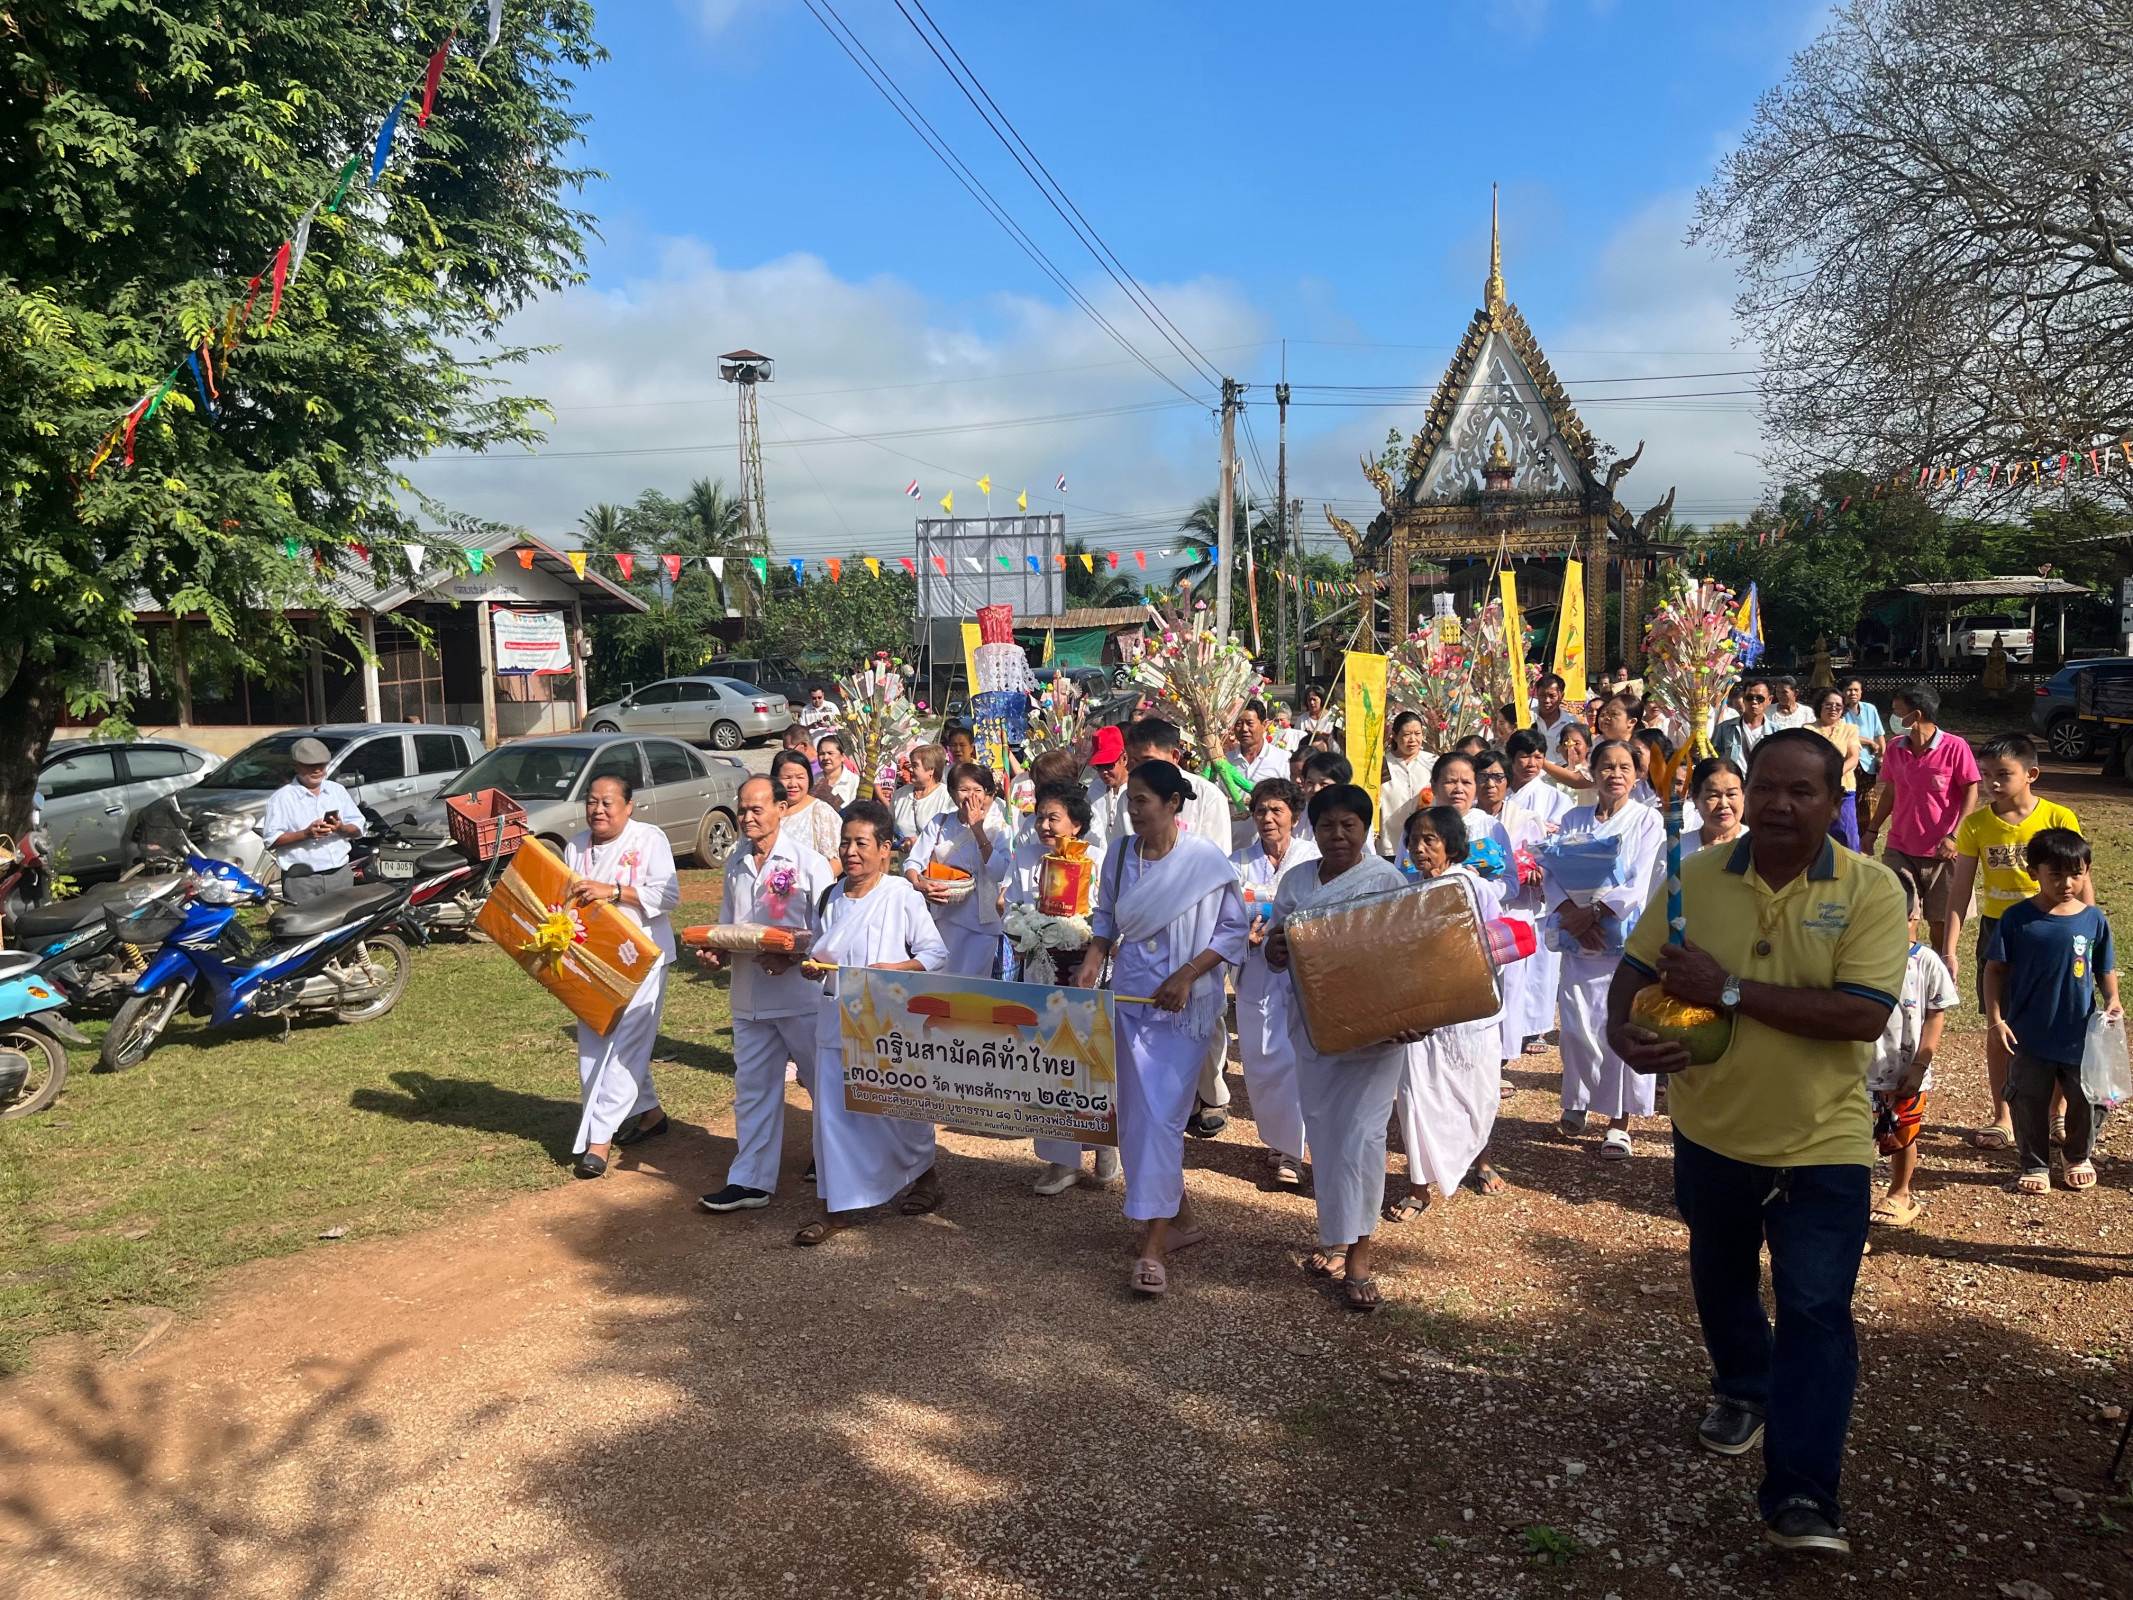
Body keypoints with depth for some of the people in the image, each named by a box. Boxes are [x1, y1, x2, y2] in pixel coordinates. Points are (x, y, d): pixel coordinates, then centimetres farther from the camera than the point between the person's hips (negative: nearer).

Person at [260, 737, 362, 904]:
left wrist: (342, 828, -9)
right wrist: (306, 834, -18)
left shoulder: (337, 791, 14)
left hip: (340, 874, 4)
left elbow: (358, 826, 13)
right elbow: (271, 840, -5)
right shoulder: (281, 798, 1)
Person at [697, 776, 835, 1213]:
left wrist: (791, 958, -25)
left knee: (824, 1083, 9)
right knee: (752, 1087, 10)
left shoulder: (808, 863, -9)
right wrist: (715, 953, -2)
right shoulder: (735, 864, 9)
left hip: (801, 993, -5)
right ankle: (750, 1181, 17)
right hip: (749, 996, 5)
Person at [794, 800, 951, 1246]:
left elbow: (937, 954, -8)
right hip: (837, 1020, 5)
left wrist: (894, 968, -22)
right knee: (834, 1112, 4)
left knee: (895, 1106, 8)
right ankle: (840, 1205, 14)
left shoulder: (902, 897, -11)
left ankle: (925, 1176, 34)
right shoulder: (831, 898, 5)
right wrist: (811, 966, -5)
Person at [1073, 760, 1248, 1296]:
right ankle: (1182, 1218, 29)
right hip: (1130, 996, 5)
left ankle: (1153, 1247, -4)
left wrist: (1186, 976, -15)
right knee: (1135, 1116, 10)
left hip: (1184, 1006, -5)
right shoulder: (1120, 852, 2)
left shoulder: (1206, 859, -12)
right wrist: (1092, 960, -2)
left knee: (1162, 1117, -11)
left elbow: (1233, 930, -6)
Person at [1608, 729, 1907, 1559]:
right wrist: (1623, 1030, -25)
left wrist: (1730, 991, -29)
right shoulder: (1696, 877, -7)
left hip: (1821, 1144, -4)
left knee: (1815, 1312, -5)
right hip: (1710, 1132, 4)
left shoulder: (1871, 890, -16)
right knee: (1721, 1282, 24)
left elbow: (1864, 1015, -26)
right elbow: (1635, 967, -2)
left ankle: (1800, 1498, 4)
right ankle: (1742, 1390, 51)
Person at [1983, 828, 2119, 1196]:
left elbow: (2105, 970, 7)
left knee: (2087, 1101, 14)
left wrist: (2112, 1000, -12)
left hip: (2081, 1035, 2)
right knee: (2029, 1103, 8)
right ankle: (2034, 1166, 26)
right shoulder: (2016, 919, -10)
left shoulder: (2094, 920, -5)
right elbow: (1995, 969, -5)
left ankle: (2078, 1156, 40)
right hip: (2030, 1036, -1)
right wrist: (1995, 1018, -10)